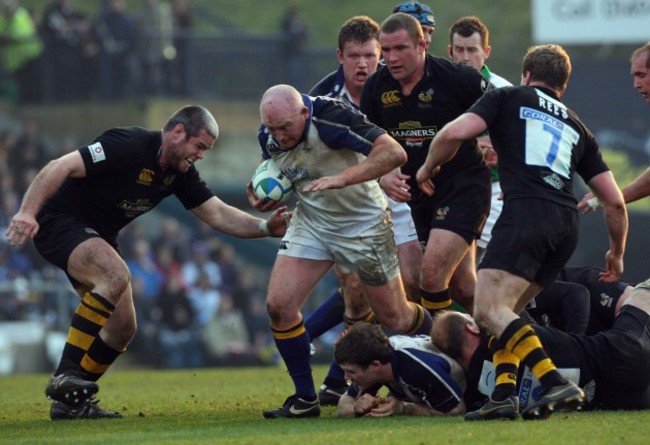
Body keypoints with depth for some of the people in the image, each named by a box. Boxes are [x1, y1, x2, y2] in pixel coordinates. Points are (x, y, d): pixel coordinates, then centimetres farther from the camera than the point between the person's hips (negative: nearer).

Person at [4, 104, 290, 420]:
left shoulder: (180, 172, 2)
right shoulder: (128, 146, -24)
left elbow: (218, 215, 3)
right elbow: (60, 168, -28)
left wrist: (267, 227, -13)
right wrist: (27, 212, -38)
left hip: (97, 238, 9)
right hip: (59, 222, -9)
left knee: (122, 328, 3)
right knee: (116, 276, -34)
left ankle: (71, 402, 13)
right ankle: (65, 377, -31)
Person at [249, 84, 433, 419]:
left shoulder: (333, 119, -30)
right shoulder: (270, 137, -10)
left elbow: (394, 153, -37)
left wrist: (340, 178, -46)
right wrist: (263, 194, -10)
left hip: (364, 224, -5)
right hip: (311, 222, 5)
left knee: (395, 318, 5)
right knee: (278, 305, -10)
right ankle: (305, 399, 3)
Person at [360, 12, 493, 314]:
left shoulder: (457, 78, -17)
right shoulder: (375, 88, -2)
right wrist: (383, 175, -8)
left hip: (463, 185, -6)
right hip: (419, 192, 6)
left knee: (431, 275, -20)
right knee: (461, 285, 12)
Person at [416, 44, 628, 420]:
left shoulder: (508, 98, 17)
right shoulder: (576, 126, 29)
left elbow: (454, 133, 1)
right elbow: (615, 201, 24)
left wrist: (428, 168, 21)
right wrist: (617, 253, 40)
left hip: (526, 210, -6)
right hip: (568, 223, 6)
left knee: (490, 310, -14)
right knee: (505, 312, 16)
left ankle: (556, 384, -31)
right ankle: (505, 394, -4)